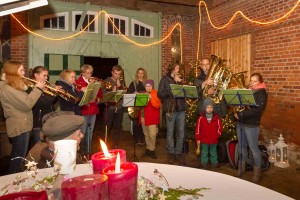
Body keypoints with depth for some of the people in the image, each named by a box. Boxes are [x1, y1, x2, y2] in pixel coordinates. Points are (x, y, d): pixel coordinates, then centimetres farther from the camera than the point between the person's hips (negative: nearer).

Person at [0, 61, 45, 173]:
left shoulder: (15, 87, 15)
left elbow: (26, 100, 16)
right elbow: (27, 104, -24)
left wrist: (37, 89, 5)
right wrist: (38, 89, -16)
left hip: (22, 126, 10)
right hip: (19, 128, -10)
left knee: (16, 158, 20)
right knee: (18, 159, -1)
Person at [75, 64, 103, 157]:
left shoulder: (93, 81, 16)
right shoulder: (78, 82, -2)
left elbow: (100, 94, 14)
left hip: (93, 110, 6)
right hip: (83, 110, -6)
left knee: (90, 132, 12)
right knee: (83, 132, -5)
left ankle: (88, 151, 22)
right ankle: (81, 151, 7)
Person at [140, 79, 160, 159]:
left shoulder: (155, 94, -3)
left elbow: (157, 105, -16)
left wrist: (151, 98, -26)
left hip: (152, 118, -5)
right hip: (144, 117, 5)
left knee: (152, 135, -10)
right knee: (146, 135, 11)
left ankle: (152, 150, 3)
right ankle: (148, 149, 22)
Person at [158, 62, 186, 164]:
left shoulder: (181, 78, 13)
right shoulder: (165, 79, 4)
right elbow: (159, 94, -3)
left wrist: (180, 82, -6)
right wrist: (170, 92, -17)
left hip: (181, 109, 3)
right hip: (170, 109, -3)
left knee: (181, 133, 6)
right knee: (170, 133, 3)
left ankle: (178, 153, 19)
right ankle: (171, 154, 16)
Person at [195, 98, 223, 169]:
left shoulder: (216, 118, -4)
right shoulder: (201, 118, -8)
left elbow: (219, 127, 4)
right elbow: (198, 128, -5)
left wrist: (217, 135, -6)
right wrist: (198, 139, -5)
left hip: (214, 140, 1)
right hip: (204, 140, -1)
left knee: (213, 152, 16)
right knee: (204, 152, 12)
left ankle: (214, 162, 31)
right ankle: (204, 163, 26)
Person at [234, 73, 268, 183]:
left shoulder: (262, 93, -7)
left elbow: (257, 110, -20)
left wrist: (241, 114, -23)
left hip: (251, 125, -6)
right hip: (240, 123, 6)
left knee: (253, 148, 2)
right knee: (242, 146, 15)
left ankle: (257, 171, 16)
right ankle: (241, 167, 30)